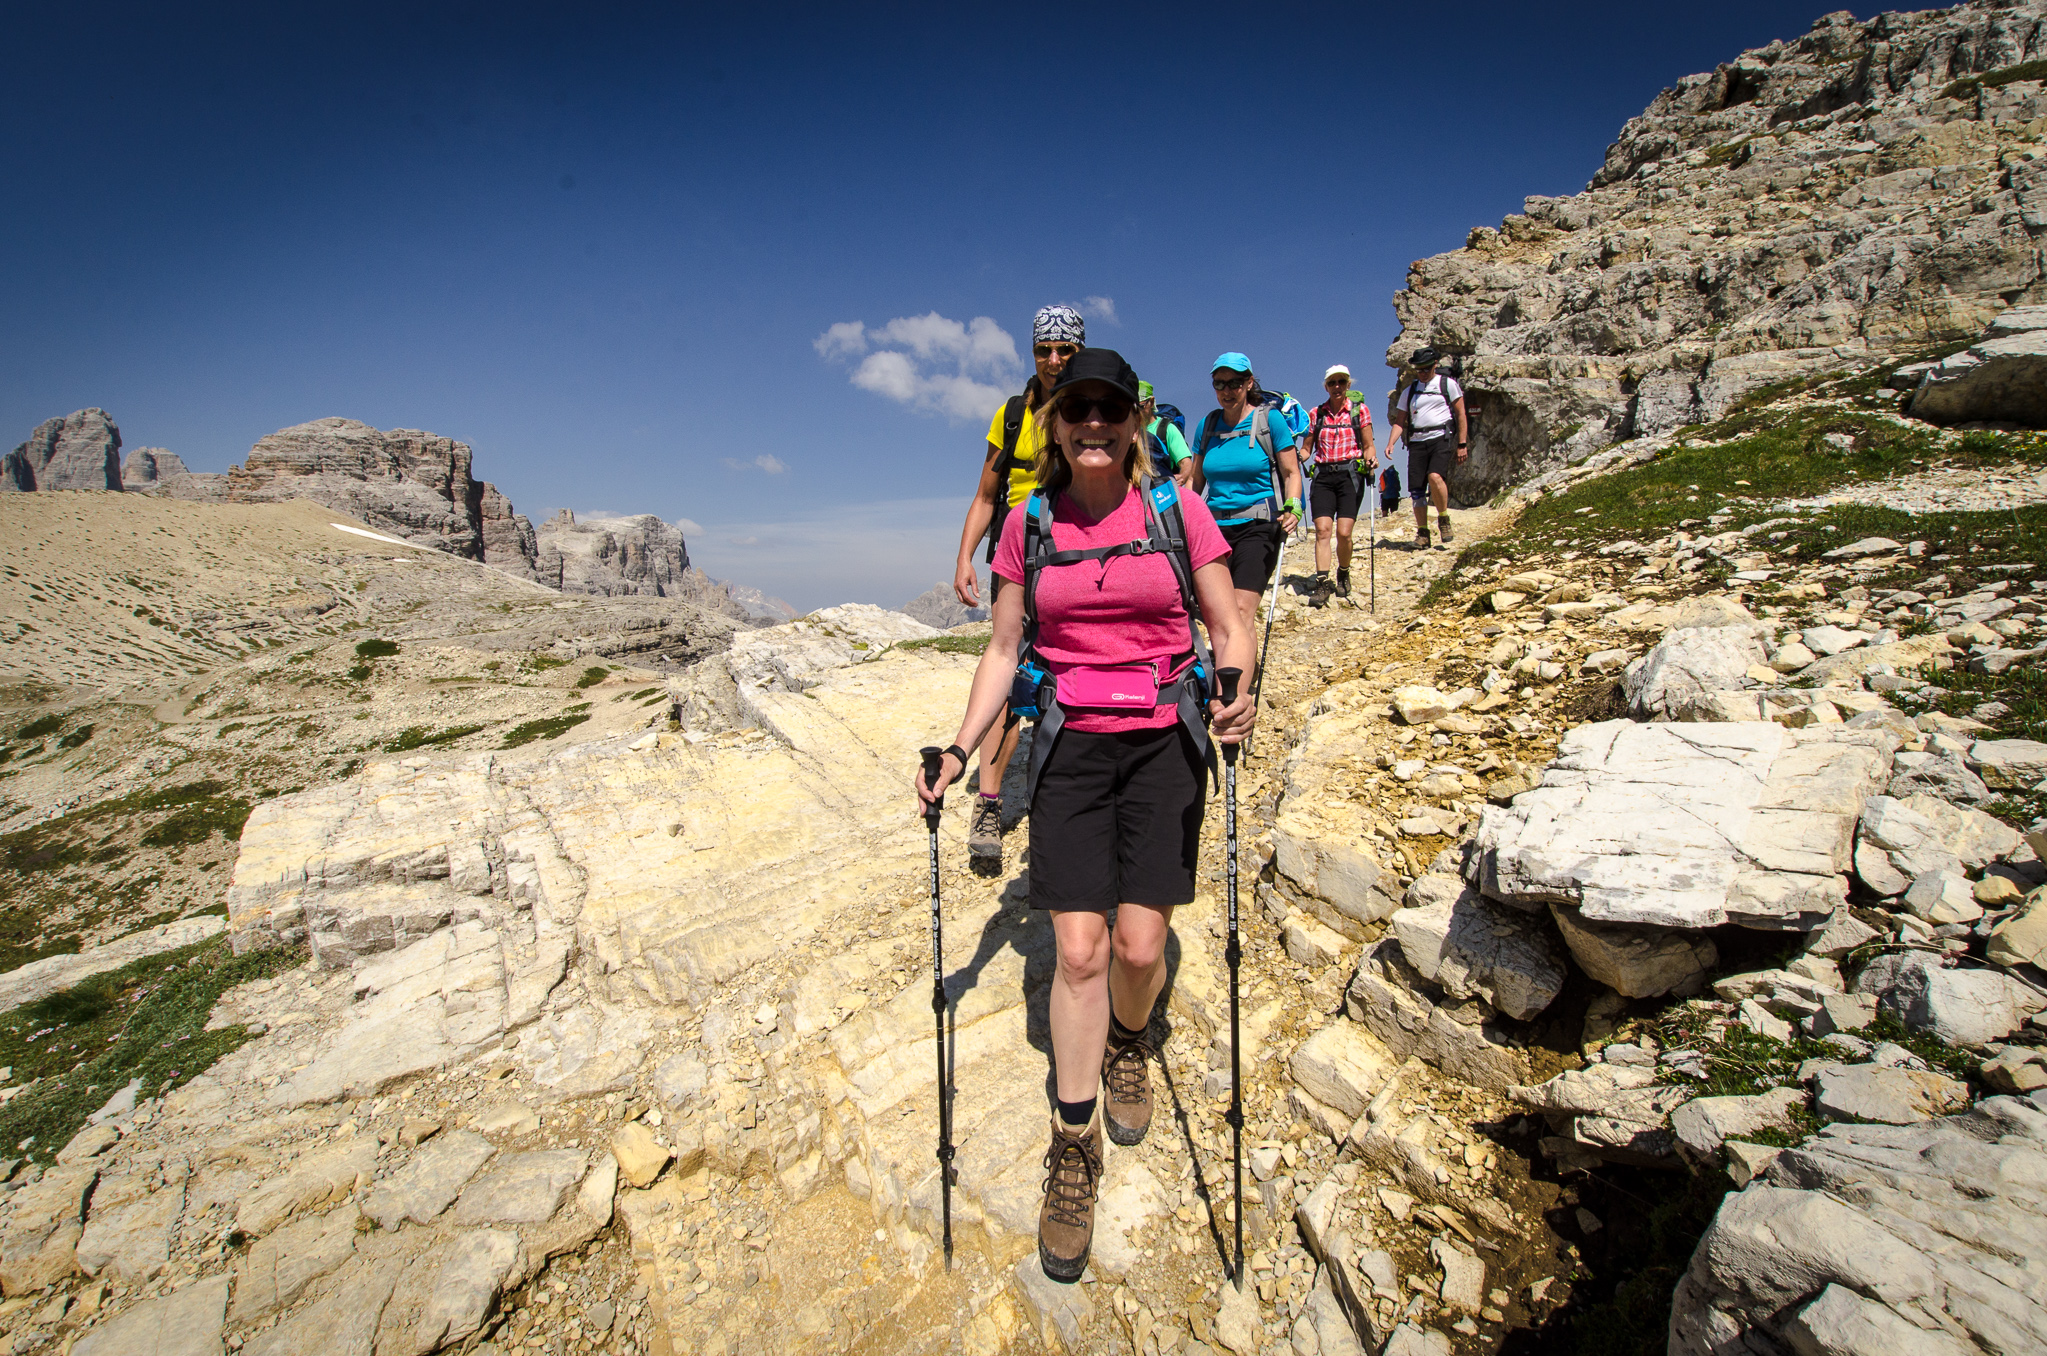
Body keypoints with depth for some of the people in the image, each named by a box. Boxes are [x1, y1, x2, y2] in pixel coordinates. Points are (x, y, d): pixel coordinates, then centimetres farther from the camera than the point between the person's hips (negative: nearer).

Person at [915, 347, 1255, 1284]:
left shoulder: (1177, 509, 0)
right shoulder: (1029, 527, 4)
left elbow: (1229, 629, 2)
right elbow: (1004, 651, 8)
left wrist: (1237, 697, -19)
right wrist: (960, 750, -1)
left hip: (1163, 742, 0)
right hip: (1070, 747, 1)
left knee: (1139, 947, 0)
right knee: (1078, 948, -2)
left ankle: (1128, 1045, 38)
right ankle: (1074, 1147, 20)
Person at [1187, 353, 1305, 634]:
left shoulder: (1269, 420, 0)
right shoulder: (1207, 425, 11)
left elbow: (1291, 473, 1)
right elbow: (1196, 479, 18)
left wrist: (1292, 507, -17)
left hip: (1258, 525, -4)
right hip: (1215, 524, 4)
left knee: (1242, 610, -17)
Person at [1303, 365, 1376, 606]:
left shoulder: (1359, 410, 6)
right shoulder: (1316, 413, 10)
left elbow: (1368, 445, 6)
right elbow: (1307, 448, 11)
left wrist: (1371, 458, -15)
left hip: (1350, 474, -1)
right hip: (1323, 475, 2)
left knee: (1344, 532, -9)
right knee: (1322, 529, -13)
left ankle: (1343, 575, 16)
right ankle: (1322, 583, -15)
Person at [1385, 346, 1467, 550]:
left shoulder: (1448, 384, 7)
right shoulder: (1409, 391, 16)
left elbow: (1460, 414, 6)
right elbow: (1399, 421, 13)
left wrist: (1462, 444, -1)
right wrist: (1390, 443, -6)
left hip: (1441, 438, -4)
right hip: (1417, 442, 4)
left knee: (1435, 477, -28)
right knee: (1416, 490, -2)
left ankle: (1443, 518, -8)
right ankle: (1422, 533, 9)